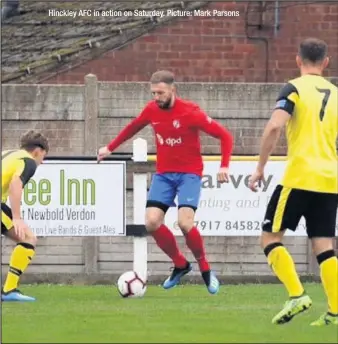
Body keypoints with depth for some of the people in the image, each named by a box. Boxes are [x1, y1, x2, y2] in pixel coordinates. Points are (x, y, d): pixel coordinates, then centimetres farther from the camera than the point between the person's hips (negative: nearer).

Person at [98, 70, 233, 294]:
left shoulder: (190, 112, -16)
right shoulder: (152, 110, 0)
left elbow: (224, 136, -12)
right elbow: (133, 127, 22)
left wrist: (224, 166, -22)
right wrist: (111, 148, 29)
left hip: (189, 173, -5)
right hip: (164, 173, 5)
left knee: (185, 222, -23)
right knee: (152, 222, -11)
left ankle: (206, 269, 0)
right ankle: (180, 264, 11)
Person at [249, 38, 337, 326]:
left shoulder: (295, 88, -3)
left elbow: (274, 127, -16)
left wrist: (260, 169, -10)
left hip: (299, 178, -5)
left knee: (270, 237, 4)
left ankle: (297, 295, -10)